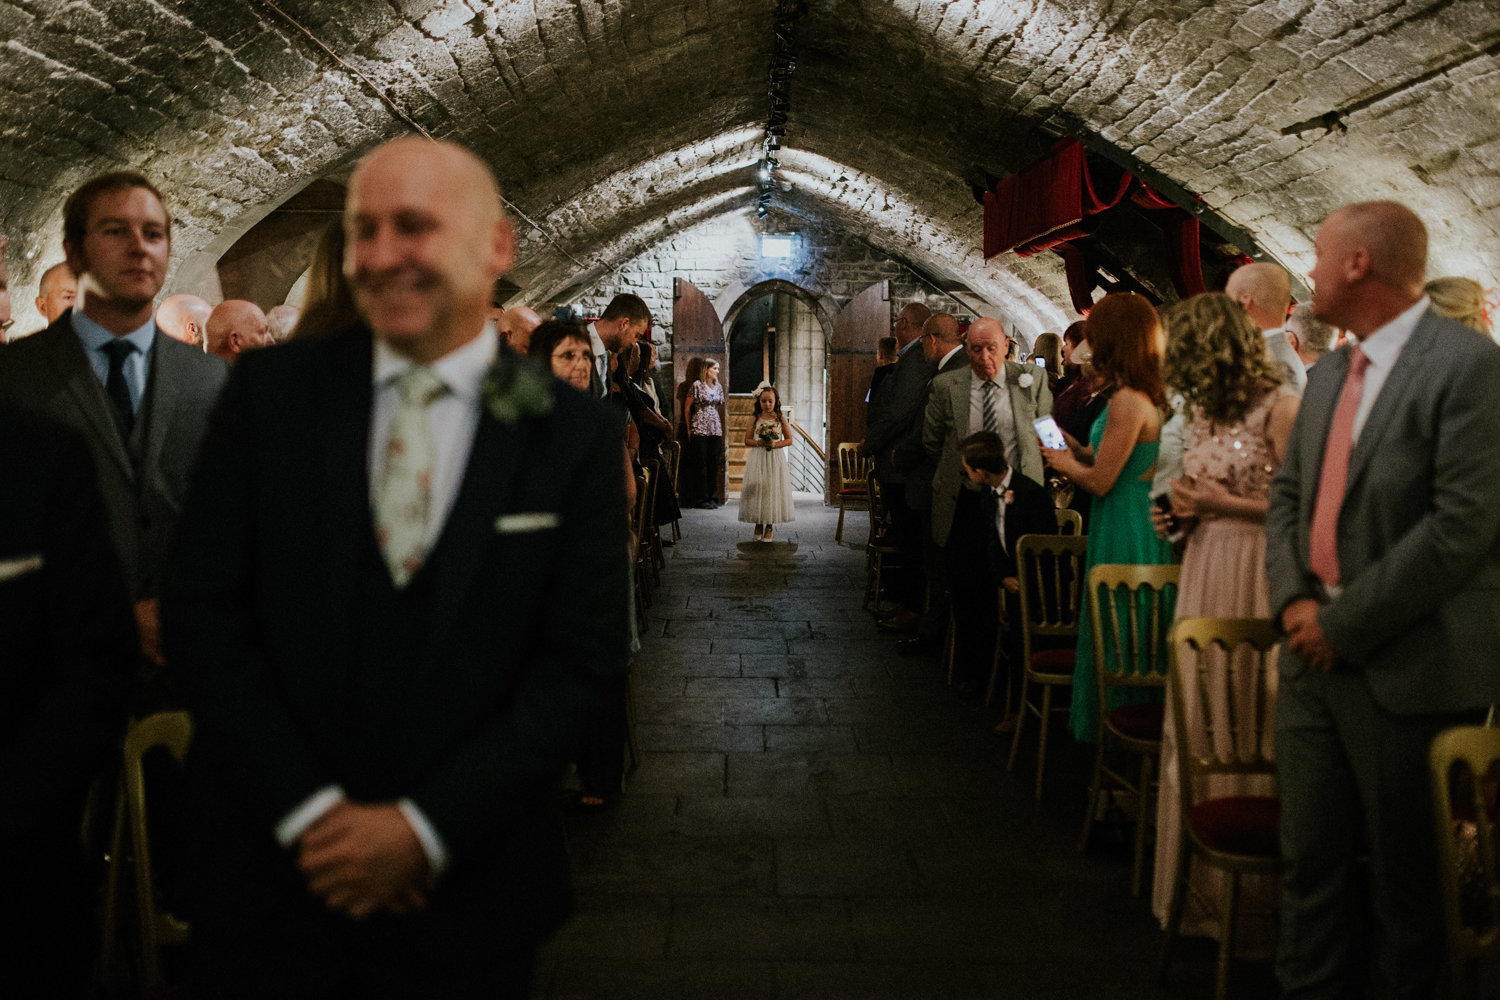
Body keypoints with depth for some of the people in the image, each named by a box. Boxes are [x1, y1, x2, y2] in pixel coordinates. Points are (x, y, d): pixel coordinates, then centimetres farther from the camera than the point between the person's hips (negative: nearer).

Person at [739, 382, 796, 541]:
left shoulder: (780, 419, 2)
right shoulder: (755, 419, 4)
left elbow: (789, 440, 3)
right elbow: (747, 440, 6)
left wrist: (776, 444, -13)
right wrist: (758, 443, -13)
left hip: (775, 459, -1)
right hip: (757, 459, 1)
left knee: (773, 491, -1)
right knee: (757, 490, -1)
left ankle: (769, 527, 8)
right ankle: (758, 524, 12)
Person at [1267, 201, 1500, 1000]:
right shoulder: (1329, 373, 13)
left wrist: (1347, 625, -16)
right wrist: (1294, 599, -3)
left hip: (1407, 666, -7)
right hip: (1317, 652, 7)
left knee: (1407, 873, 8)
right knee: (1309, 857, 13)